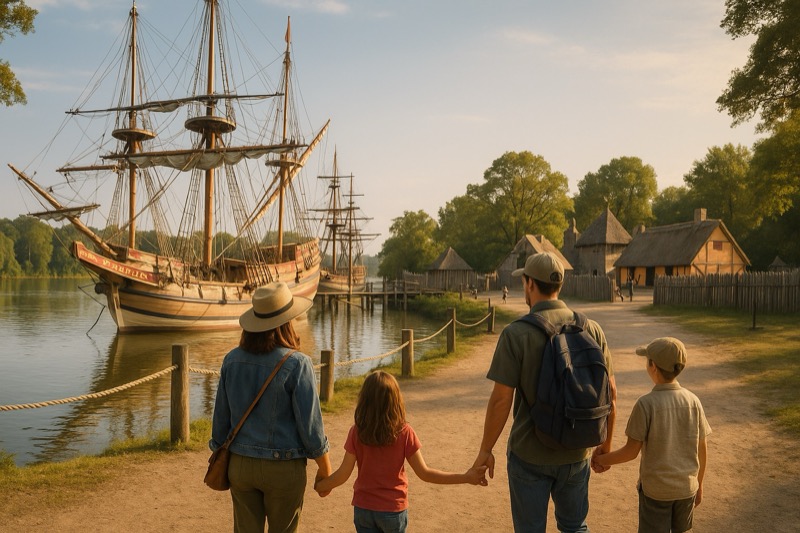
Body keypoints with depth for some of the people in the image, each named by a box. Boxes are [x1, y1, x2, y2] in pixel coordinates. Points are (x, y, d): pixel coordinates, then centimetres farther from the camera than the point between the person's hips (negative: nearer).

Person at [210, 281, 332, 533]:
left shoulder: (232, 359, -4)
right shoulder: (296, 364, -18)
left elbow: (221, 416, 3)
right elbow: (310, 423, -13)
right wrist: (324, 467, 0)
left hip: (240, 464, 4)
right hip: (283, 467, -4)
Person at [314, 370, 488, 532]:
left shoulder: (356, 433, -12)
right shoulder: (404, 433, -15)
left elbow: (343, 474, -8)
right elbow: (424, 473, -12)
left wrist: (319, 486, 12)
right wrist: (465, 478, -7)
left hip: (363, 507, 1)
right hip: (393, 509, -1)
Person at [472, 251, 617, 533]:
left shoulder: (516, 333, -16)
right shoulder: (591, 329, -4)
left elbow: (501, 399, -17)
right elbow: (610, 391, 0)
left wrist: (485, 450, -6)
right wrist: (606, 444, 12)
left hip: (529, 454, -3)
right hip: (576, 453, 4)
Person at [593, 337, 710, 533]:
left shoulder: (646, 403, -18)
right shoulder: (693, 401, -6)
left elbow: (631, 452, -15)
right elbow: (702, 449, 2)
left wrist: (602, 459, 2)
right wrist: (699, 484, 16)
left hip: (656, 489, -4)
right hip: (687, 487, 4)